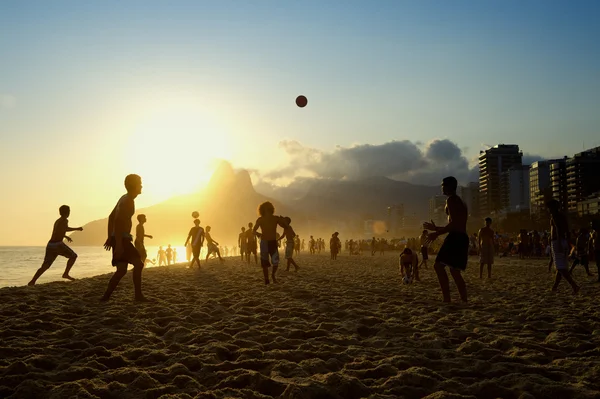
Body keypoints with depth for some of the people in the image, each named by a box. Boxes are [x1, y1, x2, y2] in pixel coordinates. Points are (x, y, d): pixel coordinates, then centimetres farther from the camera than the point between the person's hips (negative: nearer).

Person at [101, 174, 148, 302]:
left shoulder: (124, 199, 18)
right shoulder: (128, 201, -14)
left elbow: (111, 217, 24)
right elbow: (117, 221, -24)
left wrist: (110, 237, 24)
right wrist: (119, 243, -27)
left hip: (119, 239, 10)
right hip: (122, 239, -10)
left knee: (122, 270, 8)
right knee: (138, 264, -7)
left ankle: (106, 297, 7)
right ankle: (138, 295, -4)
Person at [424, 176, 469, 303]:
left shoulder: (451, 200, -6)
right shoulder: (460, 202, 25)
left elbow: (454, 223, -17)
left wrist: (436, 233, -14)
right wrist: (436, 228, 34)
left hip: (455, 238, -10)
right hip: (461, 238, 10)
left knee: (439, 266, -14)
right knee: (455, 271, 14)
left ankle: (447, 299, -21)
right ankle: (464, 301, 12)